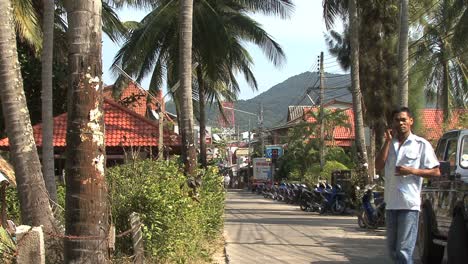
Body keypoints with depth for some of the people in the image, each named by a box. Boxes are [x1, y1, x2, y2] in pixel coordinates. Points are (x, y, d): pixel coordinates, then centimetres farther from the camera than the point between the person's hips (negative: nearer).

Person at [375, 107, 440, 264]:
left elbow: (436, 172, -1)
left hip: (409, 204, -6)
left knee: (404, 251, -11)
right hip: (391, 203, 6)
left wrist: (412, 171, -14)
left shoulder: (421, 144, 0)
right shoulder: (390, 144, 15)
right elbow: (378, 166, 1)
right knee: (392, 249, 14)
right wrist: (388, 141, -2)